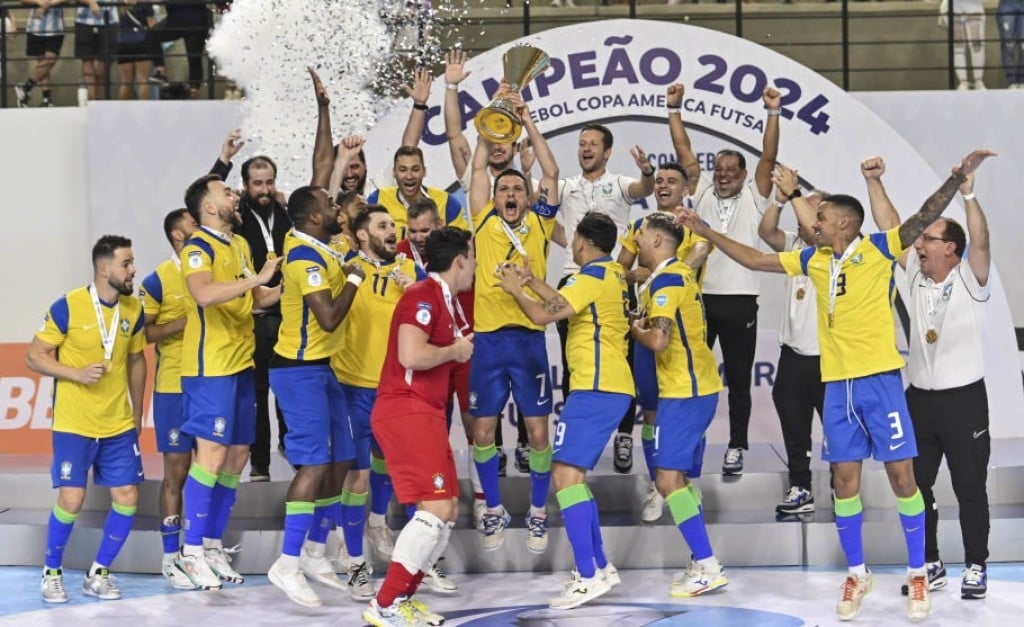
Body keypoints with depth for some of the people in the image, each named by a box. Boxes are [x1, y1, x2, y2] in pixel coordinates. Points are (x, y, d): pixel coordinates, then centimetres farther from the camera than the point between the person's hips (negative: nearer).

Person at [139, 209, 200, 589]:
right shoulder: (158, 280, -6)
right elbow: (142, 333, -9)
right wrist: (184, 322, -19)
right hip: (175, 387, -5)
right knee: (177, 470, -2)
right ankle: (171, 557, 5)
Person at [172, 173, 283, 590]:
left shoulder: (240, 245, 16)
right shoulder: (198, 249, -11)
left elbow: (255, 299, 26)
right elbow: (204, 294, -31)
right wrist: (257, 278, -29)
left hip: (241, 364, 9)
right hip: (210, 366, -9)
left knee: (238, 455, 10)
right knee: (212, 453, -9)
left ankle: (213, 545, 18)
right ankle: (191, 550, -2)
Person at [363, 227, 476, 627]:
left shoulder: (446, 302, 17)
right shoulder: (424, 296, -13)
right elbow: (411, 355, -25)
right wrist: (453, 351, -12)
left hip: (425, 413, 10)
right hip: (406, 410, -10)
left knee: (448, 510, 11)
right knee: (436, 509, -16)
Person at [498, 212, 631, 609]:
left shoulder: (594, 277, -11)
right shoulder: (612, 274, 17)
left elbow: (543, 314, -13)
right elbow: (562, 303, 24)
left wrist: (515, 290, 4)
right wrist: (530, 281, 24)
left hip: (597, 388, -10)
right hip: (609, 386, 10)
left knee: (565, 472, -14)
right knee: (574, 474, 17)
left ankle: (588, 577, -19)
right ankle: (600, 566, 20)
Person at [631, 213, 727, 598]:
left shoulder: (666, 279, -14)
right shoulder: (677, 274, 17)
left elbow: (658, 339, -24)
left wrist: (634, 330, -5)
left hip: (684, 392, -10)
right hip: (697, 387, 10)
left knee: (668, 477, -12)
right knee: (678, 477, 14)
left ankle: (707, 567, -13)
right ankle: (702, 565, 16)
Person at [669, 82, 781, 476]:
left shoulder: (754, 198, 5)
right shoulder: (702, 192, 10)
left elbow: (768, 157, -5)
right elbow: (683, 152, 6)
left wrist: (773, 113, -12)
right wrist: (675, 109, 1)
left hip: (739, 300, -2)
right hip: (700, 296, 2)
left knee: (738, 379, 5)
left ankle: (737, 446, 12)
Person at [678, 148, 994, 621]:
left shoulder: (878, 249, -3)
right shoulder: (814, 260, 11)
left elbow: (924, 217, -14)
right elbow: (754, 260, 20)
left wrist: (958, 176, -28)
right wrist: (708, 233, 19)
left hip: (879, 379, -5)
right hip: (837, 385, 5)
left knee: (901, 475, -1)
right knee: (845, 481, 6)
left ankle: (918, 575, 9)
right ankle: (857, 575, 17)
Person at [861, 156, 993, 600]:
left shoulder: (970, 280, -7)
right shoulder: (917, 275, 6)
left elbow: (981, 241, -25)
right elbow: (891, 226, 3)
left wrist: (968, 196, -38)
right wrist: (874, 182, -5)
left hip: (964, 397, -5)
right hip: (919, 396, 5)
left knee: (970, 487, 2)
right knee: (916, 484, 8)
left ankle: (976, 567, 11)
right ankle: (930, 564, 19)